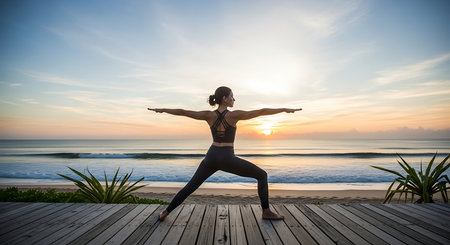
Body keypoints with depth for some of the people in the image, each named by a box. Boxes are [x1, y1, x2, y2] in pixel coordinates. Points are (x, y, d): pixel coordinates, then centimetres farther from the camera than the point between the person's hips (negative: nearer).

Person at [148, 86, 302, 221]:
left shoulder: (209, 115, -3)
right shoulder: (234, 115, -13)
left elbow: (183, 112, 3)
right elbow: (262, 112, -13)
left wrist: (162, 110, 15)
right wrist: (284, 109, -4)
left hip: (211, 157, 4)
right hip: (228, 160, -4)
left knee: (190, 187, 21)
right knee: (262, 175, 10)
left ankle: (166, 212, 26)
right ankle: (266, 212, 11)